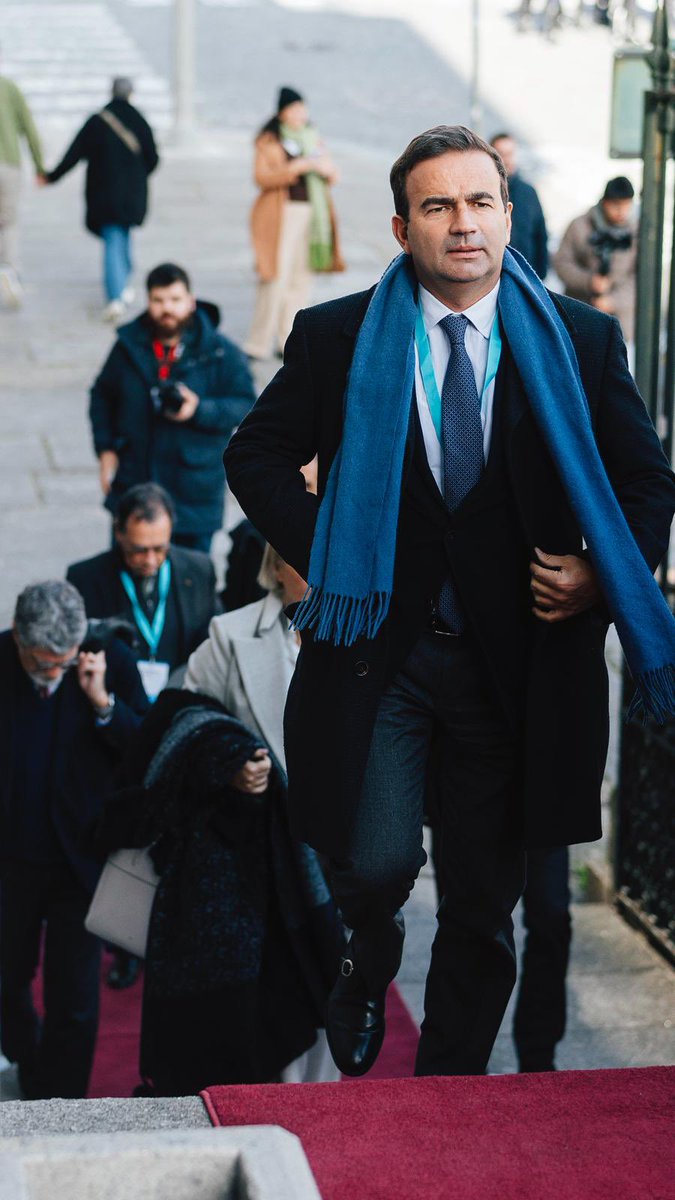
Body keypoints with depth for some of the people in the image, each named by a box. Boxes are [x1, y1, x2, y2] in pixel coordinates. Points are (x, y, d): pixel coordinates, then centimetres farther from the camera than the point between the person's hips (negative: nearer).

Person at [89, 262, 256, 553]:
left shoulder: (221, 352, -4)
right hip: (133, 485, 2)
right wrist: (106, 449, 5)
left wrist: (199, 410, -21)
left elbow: (246, 405, -6)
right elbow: (102, 396, 16)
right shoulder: (129, 347, 4)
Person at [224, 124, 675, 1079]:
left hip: (516, 662, 1)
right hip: (380, 649, -1)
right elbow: (256, 457, 10)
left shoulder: (579, 343, 2)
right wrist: (327, 556, -3)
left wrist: (597, 579, -8)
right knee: (378, 863, -15)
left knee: (485, 909, 9)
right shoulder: (337, 338, 1)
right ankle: (369, 965, 23)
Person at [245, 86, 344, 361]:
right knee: (276, 278, -12)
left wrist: (324, 168, -5)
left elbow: (332, 175, 19)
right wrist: (295, 168, -20)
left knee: (301, 277, 4)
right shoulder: (269, 140, 0)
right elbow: (262, 177, -11)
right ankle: (259, 344, -8)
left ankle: (288, 340, 11)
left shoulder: (313, 139, 17)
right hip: (282, 214, -6)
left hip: (312, 214, 6)